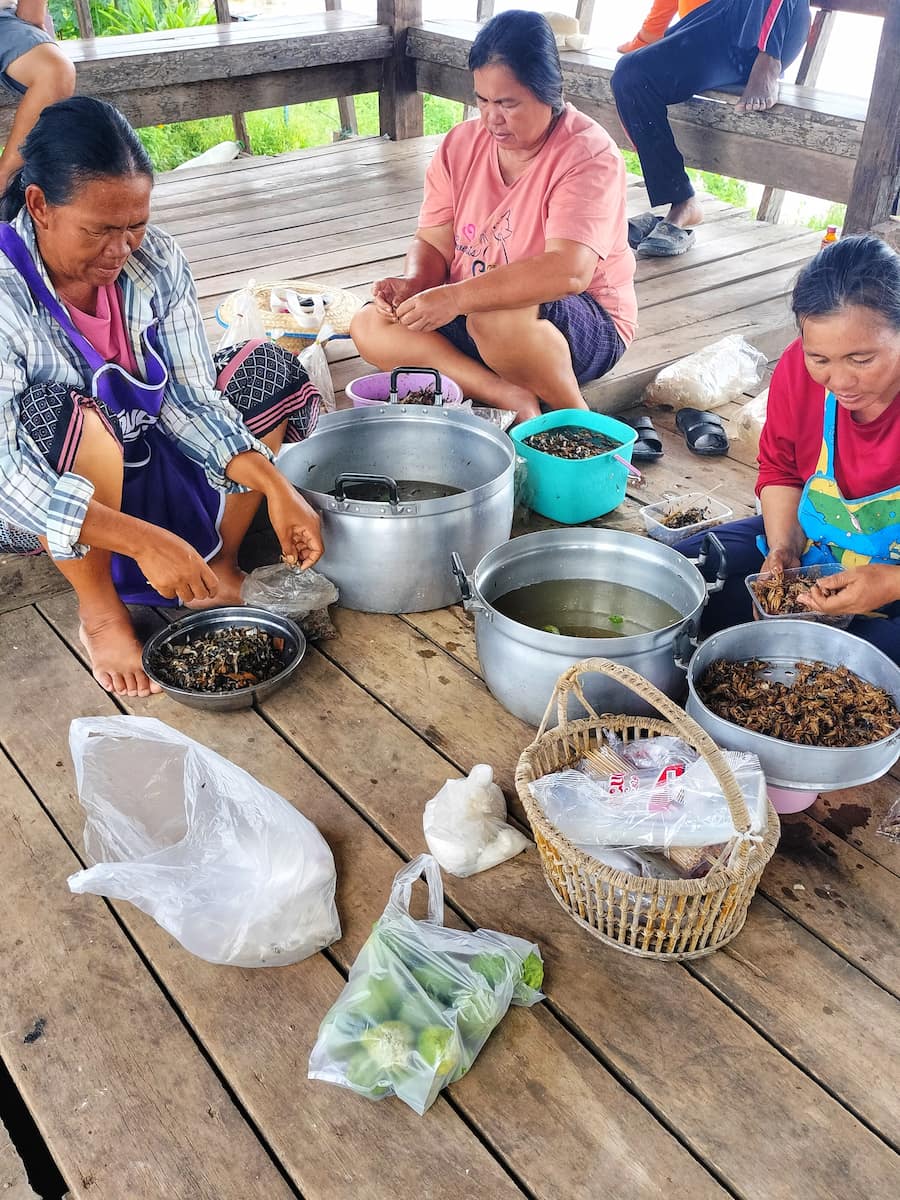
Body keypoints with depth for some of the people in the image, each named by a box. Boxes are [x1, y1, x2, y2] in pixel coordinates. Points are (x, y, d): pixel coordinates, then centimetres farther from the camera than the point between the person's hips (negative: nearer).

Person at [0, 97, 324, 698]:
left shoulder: (157, 259, -12)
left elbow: (188, 398, -11)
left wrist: (277, 489, -25)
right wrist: (142, 540, -43)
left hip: (145, 464, 6)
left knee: (268, 370, -4)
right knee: (58, 413, -38)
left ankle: (220, 564, -4)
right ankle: (99, 609, -16)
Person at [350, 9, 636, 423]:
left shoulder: (588, 153, -18)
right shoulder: (461, 144, 2)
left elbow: (569, 272, -31)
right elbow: (434, 243, 2)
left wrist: (456, 297, -39)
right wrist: (413, 283, -23)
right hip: (467, 313, 7)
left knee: (498, 318, -39)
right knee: (370, 327, -14)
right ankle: (511, 397, -24)